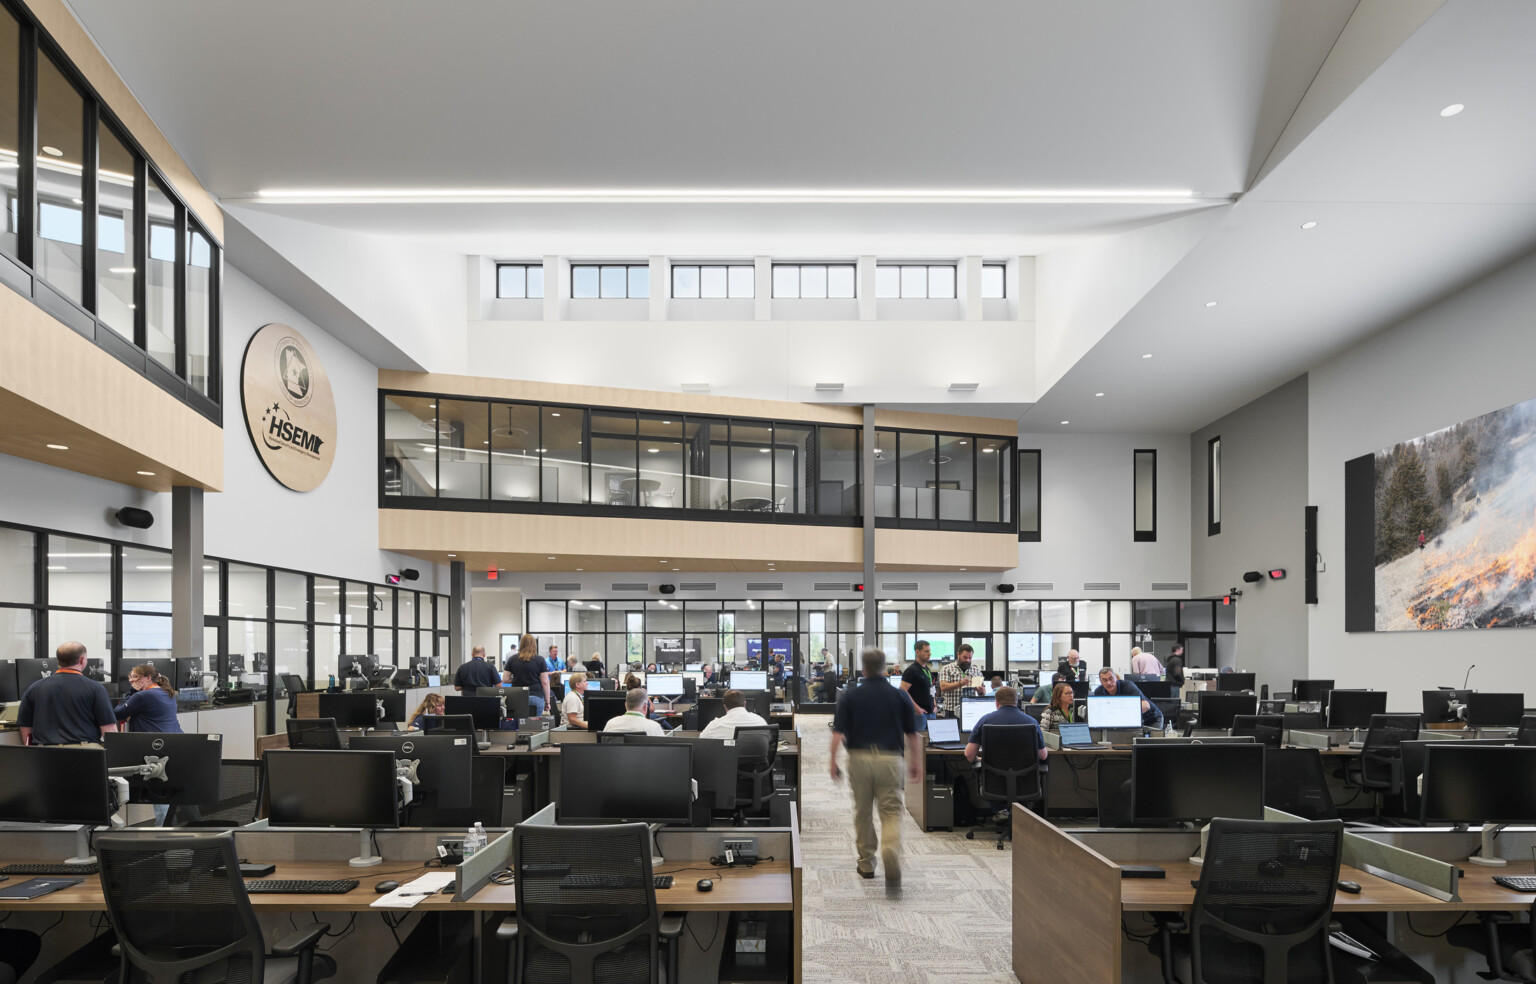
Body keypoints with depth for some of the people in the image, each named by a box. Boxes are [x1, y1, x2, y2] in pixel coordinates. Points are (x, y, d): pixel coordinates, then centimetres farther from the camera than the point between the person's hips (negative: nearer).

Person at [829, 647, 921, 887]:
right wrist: (916, 763, 14)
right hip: (890, 759, 0)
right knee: (891, 813, 2)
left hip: (859, 759, 0)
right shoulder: (901, 695, 1)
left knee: (863, 812, 17)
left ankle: (866, 864, 28)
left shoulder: (849, 696, -2)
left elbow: (838, 734, -6)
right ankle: (891, 863, -21)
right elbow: (913, 735, 4)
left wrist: (833, 762, 3)